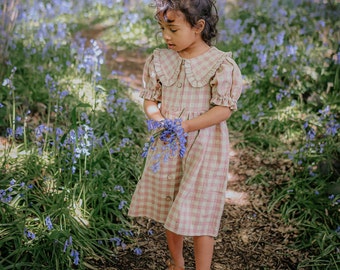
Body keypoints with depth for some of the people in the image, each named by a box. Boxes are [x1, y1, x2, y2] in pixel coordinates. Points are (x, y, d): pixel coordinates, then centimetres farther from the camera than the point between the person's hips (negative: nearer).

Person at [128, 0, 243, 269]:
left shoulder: (221, 64, -13)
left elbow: (224, 109, -15)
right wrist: (161, 122, -16)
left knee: (199, 213, 0)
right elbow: (150, 100, 5)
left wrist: (185, 126, -23)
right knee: (170, 208, 17)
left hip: (205, 147, -5)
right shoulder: (160, 60, 0)